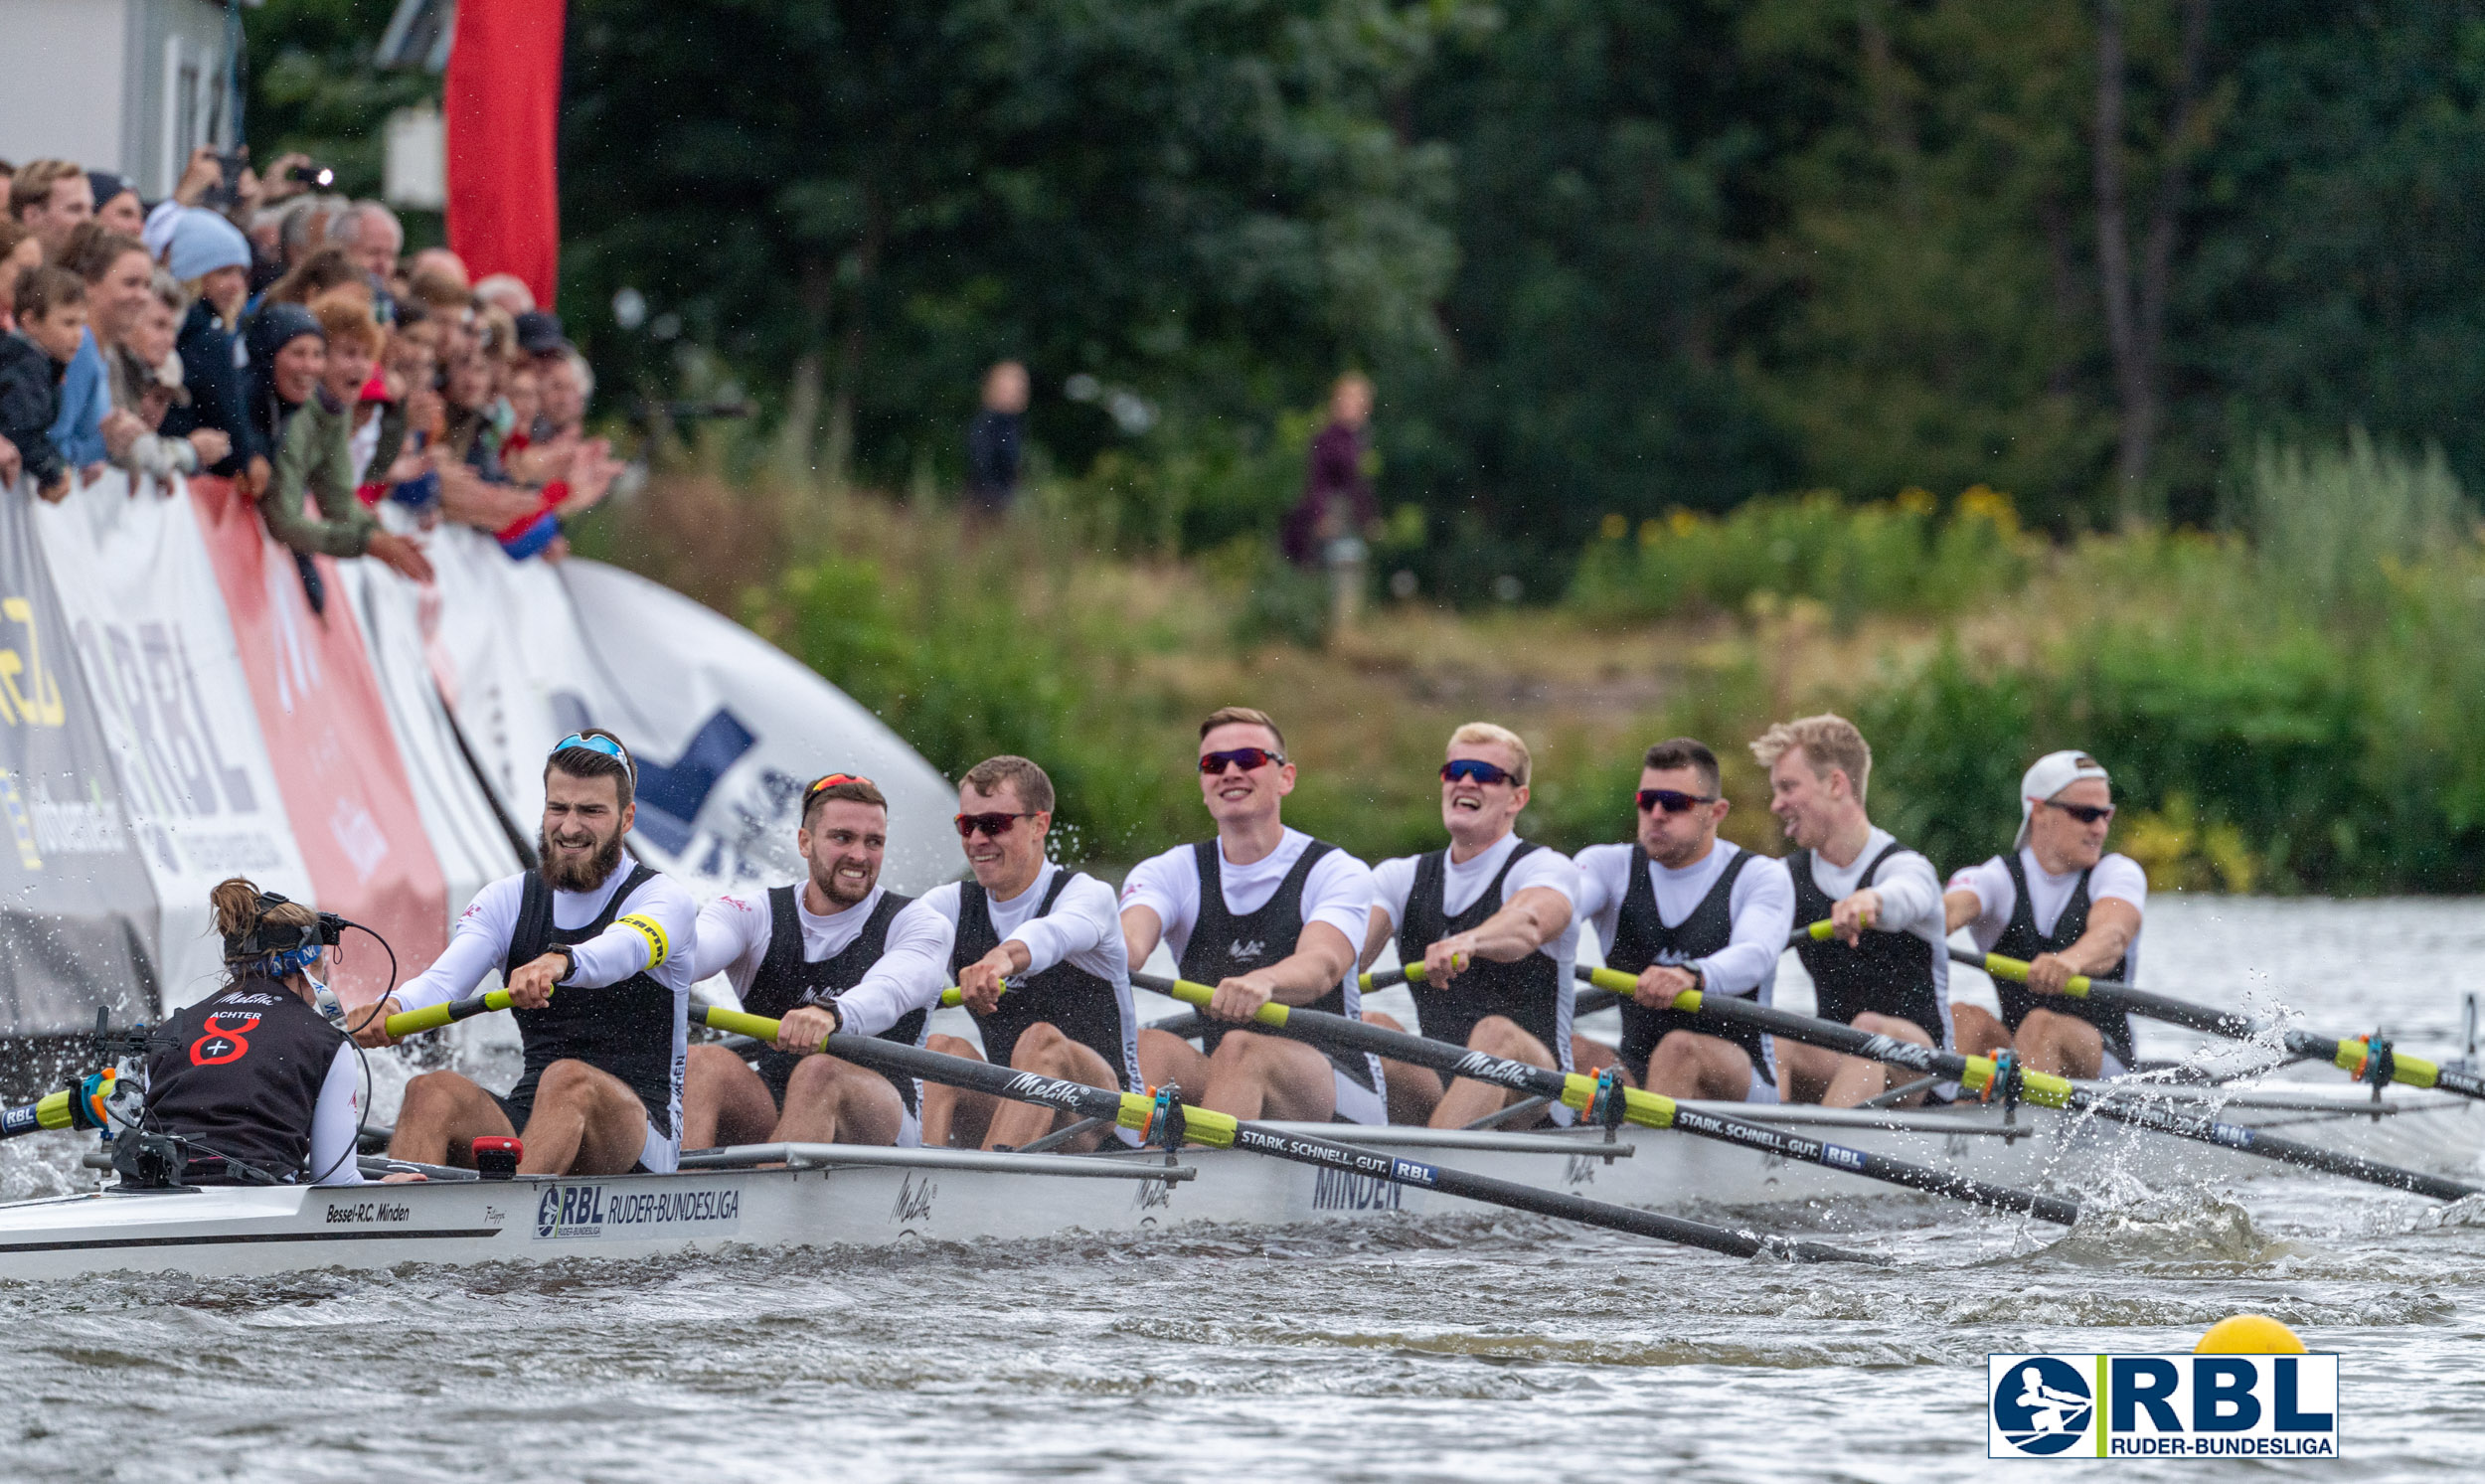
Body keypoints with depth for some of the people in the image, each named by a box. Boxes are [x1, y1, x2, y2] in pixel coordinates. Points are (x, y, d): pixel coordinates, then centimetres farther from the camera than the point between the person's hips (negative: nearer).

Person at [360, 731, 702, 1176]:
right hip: (526, 1125, 4)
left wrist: (561, 961, -51)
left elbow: (624, 948, -27)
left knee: (567, 1079, -37)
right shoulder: (509, 900, 13)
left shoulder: (664, 900, -1)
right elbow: (442, 981, -5)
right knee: (433, 1091, -26)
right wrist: (392, 1008, -30)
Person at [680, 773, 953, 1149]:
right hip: (769, 1116, 3)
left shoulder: (918, 924, 2)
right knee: (703, 1061, -28)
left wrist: (832, 1013, -46)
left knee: (820, 1073, -36)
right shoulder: (754, 917, 10)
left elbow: (889, 992, -21)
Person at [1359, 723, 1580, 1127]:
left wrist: (1469, 943, -50)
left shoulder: (1547, 869, -1)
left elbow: (1529, 924, -27)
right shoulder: (1403, 877, 15)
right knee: (1368, 1025, -21)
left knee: (1497, 1033, -36)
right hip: (1433, 1090, 5)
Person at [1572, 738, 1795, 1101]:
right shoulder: (1610, 865, 10)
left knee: (1679, 1048, -35)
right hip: (1635, 1077, 4)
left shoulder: (1759, 877, -1)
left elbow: (1753, 955, -21)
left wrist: (1690, 976, -45)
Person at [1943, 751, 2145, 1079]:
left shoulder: (2119, 874, 1)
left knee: (2042, 1026, -33)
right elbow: (1953, 907, -19)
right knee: (1963, 1018, -28)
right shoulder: (1996, 878, 5)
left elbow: (2111, 936, -22)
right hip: (2012, 1051, 2)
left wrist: (2071, 961, -48)